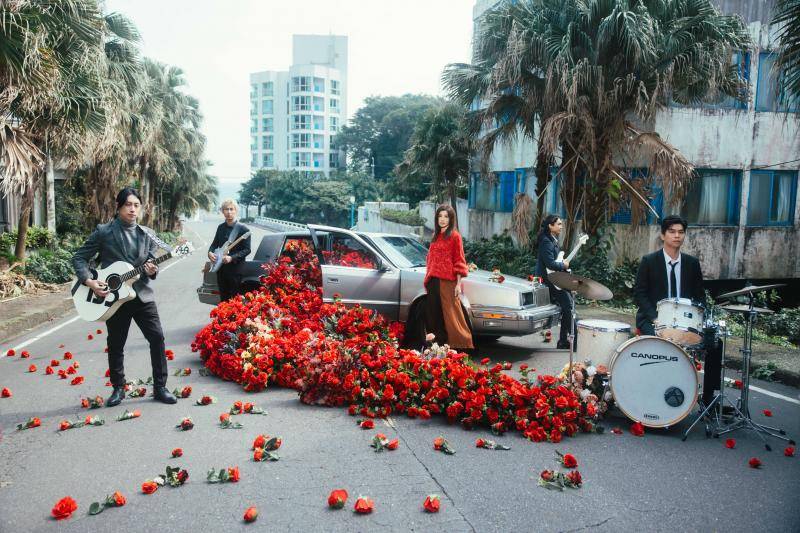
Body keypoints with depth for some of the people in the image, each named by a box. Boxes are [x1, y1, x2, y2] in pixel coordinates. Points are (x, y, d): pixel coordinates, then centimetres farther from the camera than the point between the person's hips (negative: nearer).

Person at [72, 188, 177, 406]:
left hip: (142, 295, 2)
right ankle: (118, 388, 26)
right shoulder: (103, 232, -3)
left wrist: (153, 270, -14)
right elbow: (79, 257, 0)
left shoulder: (147, 234, 7)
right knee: (115, 345, 9)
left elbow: (153, 263, 9)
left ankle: (160, 387, 8)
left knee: (157, 338, -4)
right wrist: (89, 281, -14)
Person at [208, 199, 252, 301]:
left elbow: (247, 250, -11)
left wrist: (232, 258, -21)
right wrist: (210, 252, -2)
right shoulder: (221, 227, 10)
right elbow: (215, 243, 19)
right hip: (221, 269, 6)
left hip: (235, 269, -6)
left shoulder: (243, 229, -8)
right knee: (223, 299, 15)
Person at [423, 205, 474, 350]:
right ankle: (440, 341, 16)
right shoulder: (436, 236, 17)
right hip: (433, 281, 7)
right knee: (433, 313, 6)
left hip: (447, 281, -7)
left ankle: (463, 344, 4)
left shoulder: (454, 236, -3)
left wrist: (458, 284, -12)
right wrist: (428, 279, 13)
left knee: (450, 314, -5)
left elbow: (459, 261, -6)